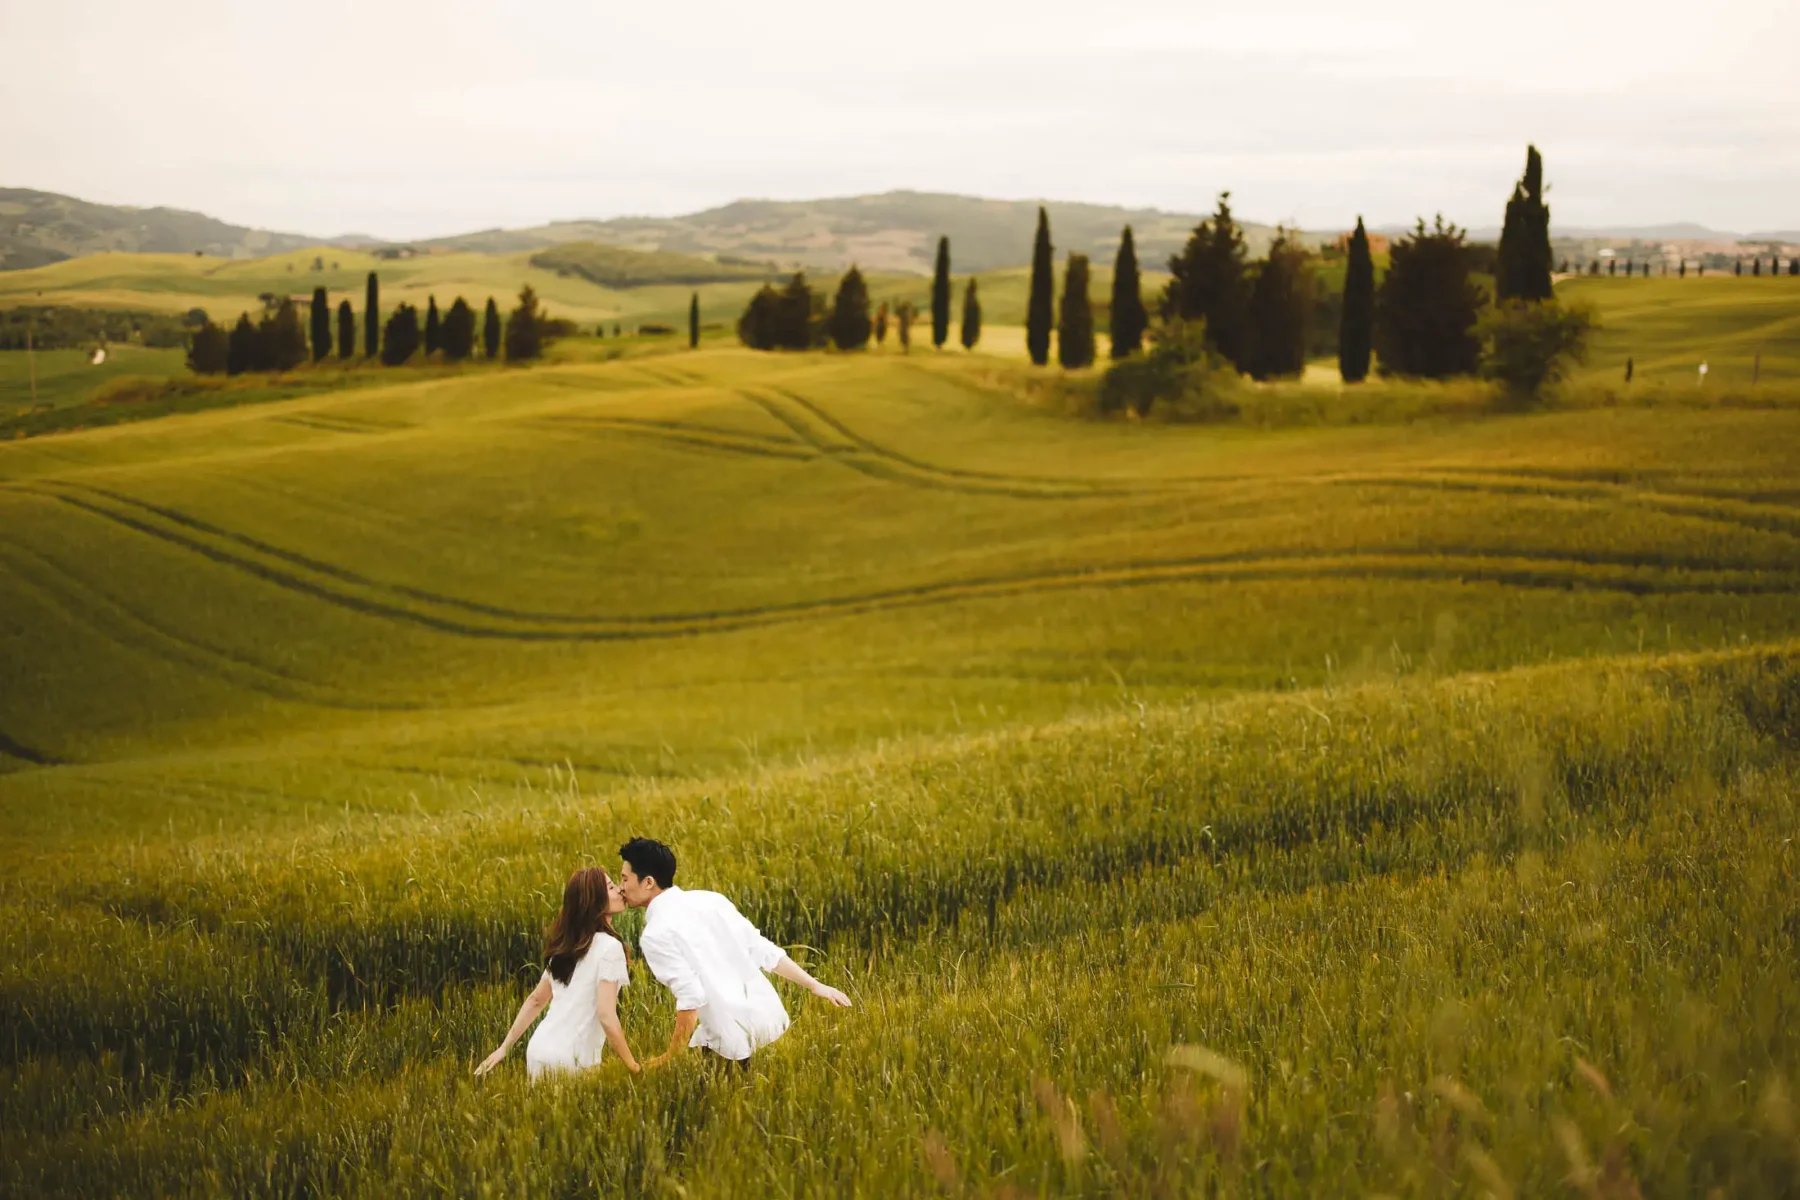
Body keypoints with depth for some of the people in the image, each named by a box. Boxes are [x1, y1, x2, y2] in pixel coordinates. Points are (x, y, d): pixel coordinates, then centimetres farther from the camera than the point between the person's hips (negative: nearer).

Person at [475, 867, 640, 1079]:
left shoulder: (566, 945, 12)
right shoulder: (609, 947, -12)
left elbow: (536, 1000, 18)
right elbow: (606, 1016, -18)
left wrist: (505, 1048, 23)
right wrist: (634, 1068, -12)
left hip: (539, 1048, 7)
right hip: (569, 1061, -7)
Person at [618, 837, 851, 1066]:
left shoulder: (655, 935, -10)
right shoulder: (709, 899, 8)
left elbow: (691, 998, -18)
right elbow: (764, 951, 8)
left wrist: (672, 1057, -9)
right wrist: (815, 986, 13)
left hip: (734, 1041, -7)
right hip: (769, 1014, 7)